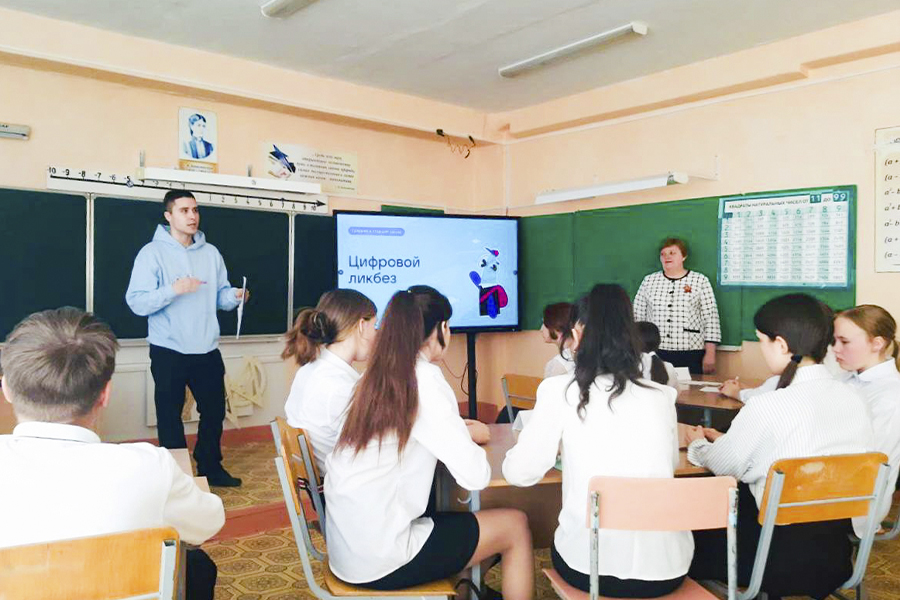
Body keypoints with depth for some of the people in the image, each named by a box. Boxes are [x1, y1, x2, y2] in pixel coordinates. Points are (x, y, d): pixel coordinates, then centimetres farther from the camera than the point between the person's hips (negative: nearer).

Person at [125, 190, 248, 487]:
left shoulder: (211, 253, 6)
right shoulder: (152, 253, -8)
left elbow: (220, 295, 9)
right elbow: (136, 303, -15)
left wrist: (235, 296, -13)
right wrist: (173, 289, -28)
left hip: (207, 350, 5)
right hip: (168, 351, -5)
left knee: (214, 410, 15)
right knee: (170, 415, 7)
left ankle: (210, 467, 32)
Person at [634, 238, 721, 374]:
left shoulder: (700, 281, 3)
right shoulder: (649, 281, 9)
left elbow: (711, 318, 0)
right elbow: (637, 317, 10)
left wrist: (710, 354, -4)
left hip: (691, 354, -1)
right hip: (655, 354, 2)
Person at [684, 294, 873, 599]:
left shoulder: (767, 407, -22)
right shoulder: (854, 398, -2)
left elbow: (721, 465, -5)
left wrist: (698, 443, 18)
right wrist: (723, 439, 19)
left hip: (781, 556, -6)